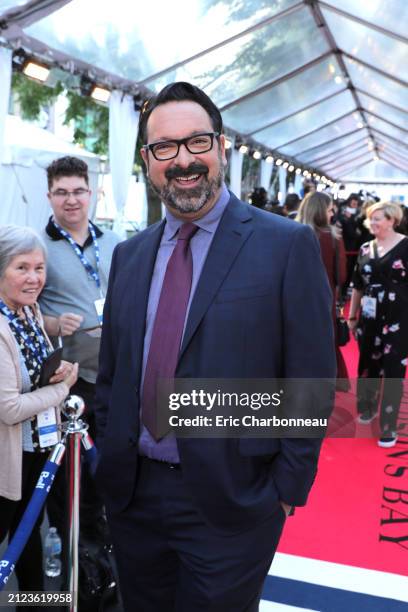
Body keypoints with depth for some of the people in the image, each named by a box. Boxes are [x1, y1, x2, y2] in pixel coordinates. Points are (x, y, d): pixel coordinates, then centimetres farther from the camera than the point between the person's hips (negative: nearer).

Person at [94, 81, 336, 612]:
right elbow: (111, 372, 11)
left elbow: (311, 379, -10)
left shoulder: (287, 245, -11)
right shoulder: (129, 255, 6)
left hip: (229, 503, -5)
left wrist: (287, 488, -9)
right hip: (132, 493, 5)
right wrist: (109, 459, 7)